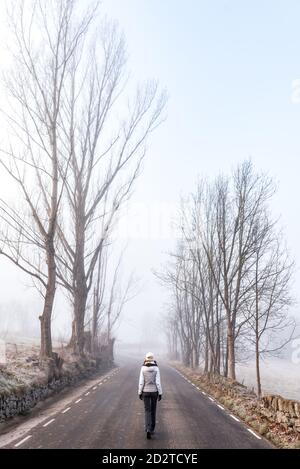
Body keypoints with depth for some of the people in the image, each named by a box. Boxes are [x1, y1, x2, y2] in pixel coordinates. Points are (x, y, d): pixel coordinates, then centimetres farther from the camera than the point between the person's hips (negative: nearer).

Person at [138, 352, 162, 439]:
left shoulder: (143, 368, -8)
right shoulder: (156, 368, -8)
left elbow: (141, 381, -8)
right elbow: (158, 381, -11)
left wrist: (140, 393, 1)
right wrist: (160, 393, -4)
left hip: (146, 391, -1)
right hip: (154, 391, 1)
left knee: (147, 411, 2)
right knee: (153, 410, 17)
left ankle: (148, 429, -17)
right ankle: (151, 429, 25)